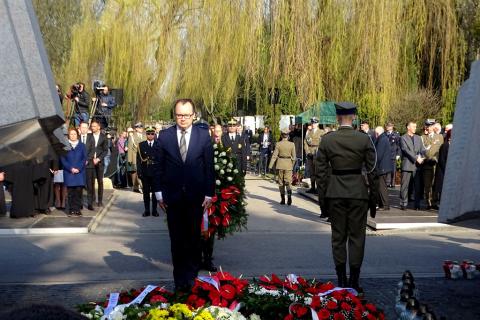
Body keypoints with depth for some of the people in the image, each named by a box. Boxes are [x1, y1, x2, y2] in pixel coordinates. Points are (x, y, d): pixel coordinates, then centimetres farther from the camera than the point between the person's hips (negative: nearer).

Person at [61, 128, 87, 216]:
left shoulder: (82, 146, 9)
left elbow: (84, 158, 5)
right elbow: (62, 159, 2)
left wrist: (78, 168, -8)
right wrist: (70, 168, -10)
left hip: (80, 172, 1)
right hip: (68, 172, -1)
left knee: (79, 191, -3)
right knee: (70, 192, -1)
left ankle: (77, 209, 1)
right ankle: (71, 209, 4)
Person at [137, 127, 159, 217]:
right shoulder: (141, 145, 5)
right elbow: (139, 159, 2)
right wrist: (139, 171, -6)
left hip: (155, 172, -1)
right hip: (145, 172, 1)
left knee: (155, 192, 5)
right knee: (146, 192, 6)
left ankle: (154, 210, 13)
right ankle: (147, 210, 12)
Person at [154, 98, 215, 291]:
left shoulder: (203, 136, 0)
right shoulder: (164, 136, 2)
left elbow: (209, 167, 1)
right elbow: (159, 167, 4)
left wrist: (209, 194, -2)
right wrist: (159, 193, 1)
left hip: (195, 196, -1)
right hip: (173, 197, 1)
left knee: (194, 238, 4)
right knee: (177, 239, 7)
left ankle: (191, 278, 16)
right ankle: (180, 280, 17)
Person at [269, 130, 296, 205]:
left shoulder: (278, 144, -7)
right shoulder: (292, 144, -4)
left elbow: (274, 156, -7)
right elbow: (294, 157, 1)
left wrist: (270, 166, -3)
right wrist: (292, 165, 15)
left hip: (280, 164, 0)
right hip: (289, 164, 0)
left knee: (281, 182, 10)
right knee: (288, 182, 3)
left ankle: (282, 199, 12)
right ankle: (289, 196, -20)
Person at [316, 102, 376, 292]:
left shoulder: (326, 140, -2)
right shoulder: (364, 139, -6)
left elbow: (321, 171, 1)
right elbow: (371, 169, -3)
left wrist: (322, 198, 8)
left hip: (335, 193, 1)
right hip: (358, 191, -1)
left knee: (338, 237, 10)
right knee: (356, 237, 6)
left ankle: (341, 281, 13)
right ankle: (354, 282, 8)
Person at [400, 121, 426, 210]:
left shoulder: (418, 138, 19)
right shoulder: (403, 138, 0)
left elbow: (422, 149, 12)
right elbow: (406, 150, -10)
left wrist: (422, 158, -7)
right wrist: (416, 158, -16)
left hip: (417, 165, 5)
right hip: (407, 165, -4)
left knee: (417, 186, 4)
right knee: (404, 186, -2)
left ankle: (417, 204, 10)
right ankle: (403, 204, 5)